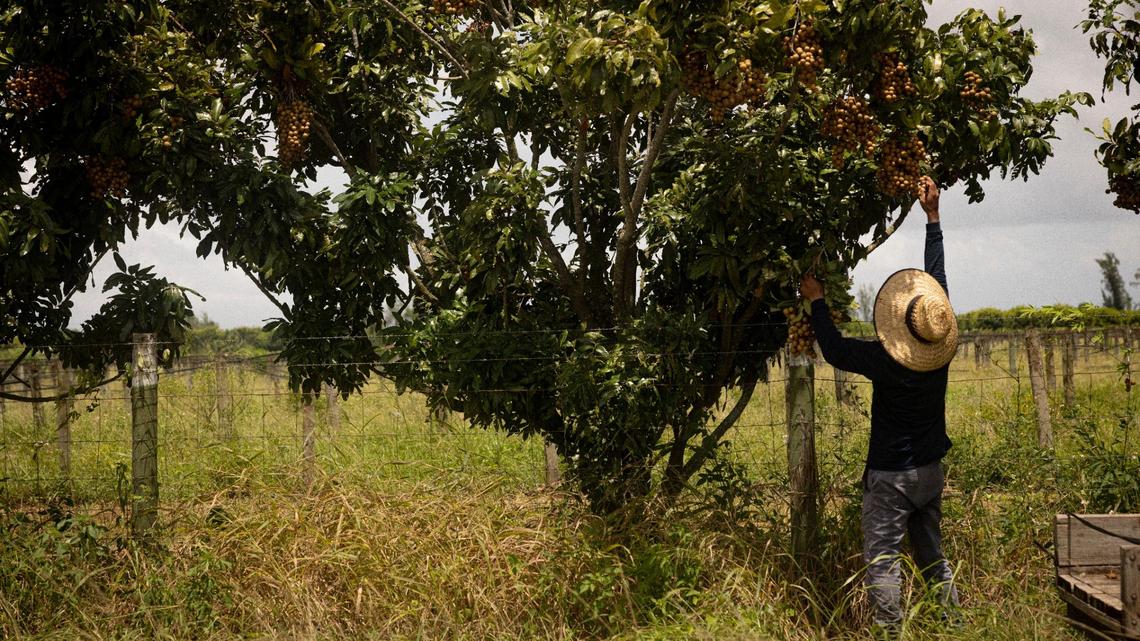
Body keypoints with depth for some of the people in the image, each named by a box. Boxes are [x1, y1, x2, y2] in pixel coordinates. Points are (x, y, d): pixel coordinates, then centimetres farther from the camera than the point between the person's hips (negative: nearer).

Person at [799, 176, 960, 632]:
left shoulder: (887, 360, -23)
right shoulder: (943, 351, -9)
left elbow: (835, 350, -8)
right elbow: (938, 280, 1)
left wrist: (816, 300, 4)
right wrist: (932, 215, 8)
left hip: (889, 477, -7)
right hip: (930, 472, 7)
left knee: (882, 561, -1)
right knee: (932, 555, 19)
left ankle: (890, 631, -2)